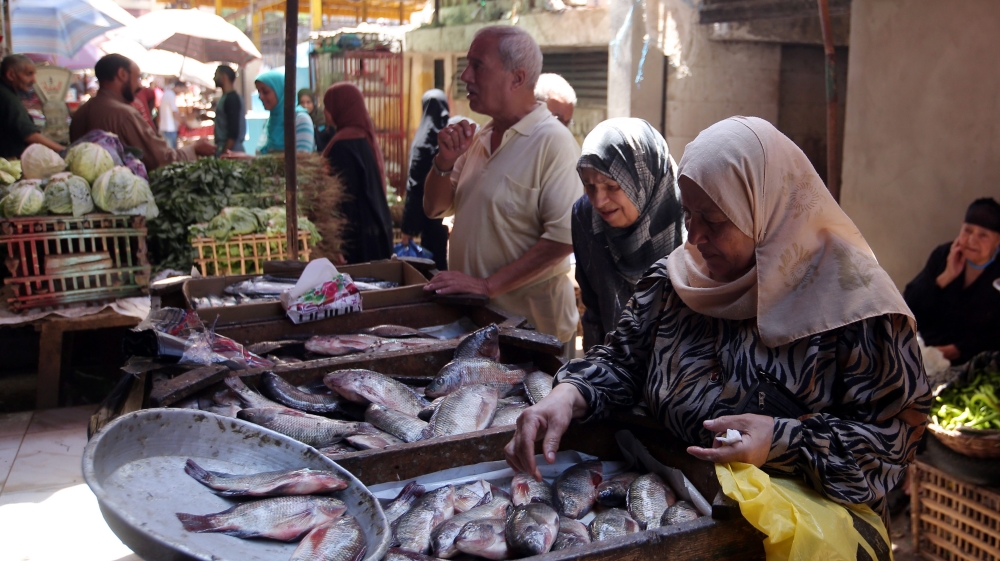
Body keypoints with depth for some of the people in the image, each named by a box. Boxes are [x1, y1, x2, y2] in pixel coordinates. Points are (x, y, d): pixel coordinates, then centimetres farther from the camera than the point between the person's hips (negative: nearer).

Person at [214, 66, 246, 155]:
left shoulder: (232, 98, -11)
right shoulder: (226, 98, 18)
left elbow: (233, 131, -20)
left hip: (230, 151, -9)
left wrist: (225, 153, -22)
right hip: (223, 149, 9)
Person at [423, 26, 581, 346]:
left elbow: (564, 236, -24)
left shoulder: (553, 142, -17)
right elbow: (434, 209, 13)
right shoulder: (481, 138, 8)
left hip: (528, 321, -7)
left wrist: (488, 285, -25)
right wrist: (445, 160, -7)